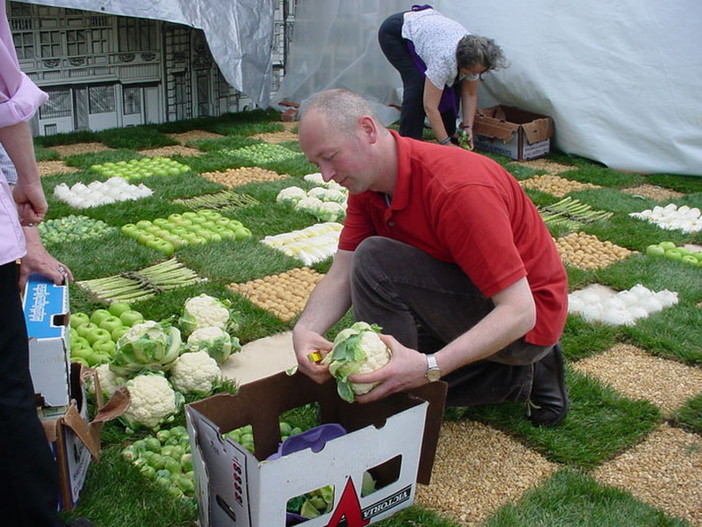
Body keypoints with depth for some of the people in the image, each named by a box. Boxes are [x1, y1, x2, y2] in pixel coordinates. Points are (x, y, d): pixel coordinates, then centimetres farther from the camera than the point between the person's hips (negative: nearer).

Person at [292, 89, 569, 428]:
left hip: (528, 321, -9)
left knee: (375, 261, -25)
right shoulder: (367, 185, -4)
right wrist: (304, 330, -27)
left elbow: (519, 311, -32)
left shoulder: (458, 189, -31)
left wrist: (429, 367, -43)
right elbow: (340, 275, -7)